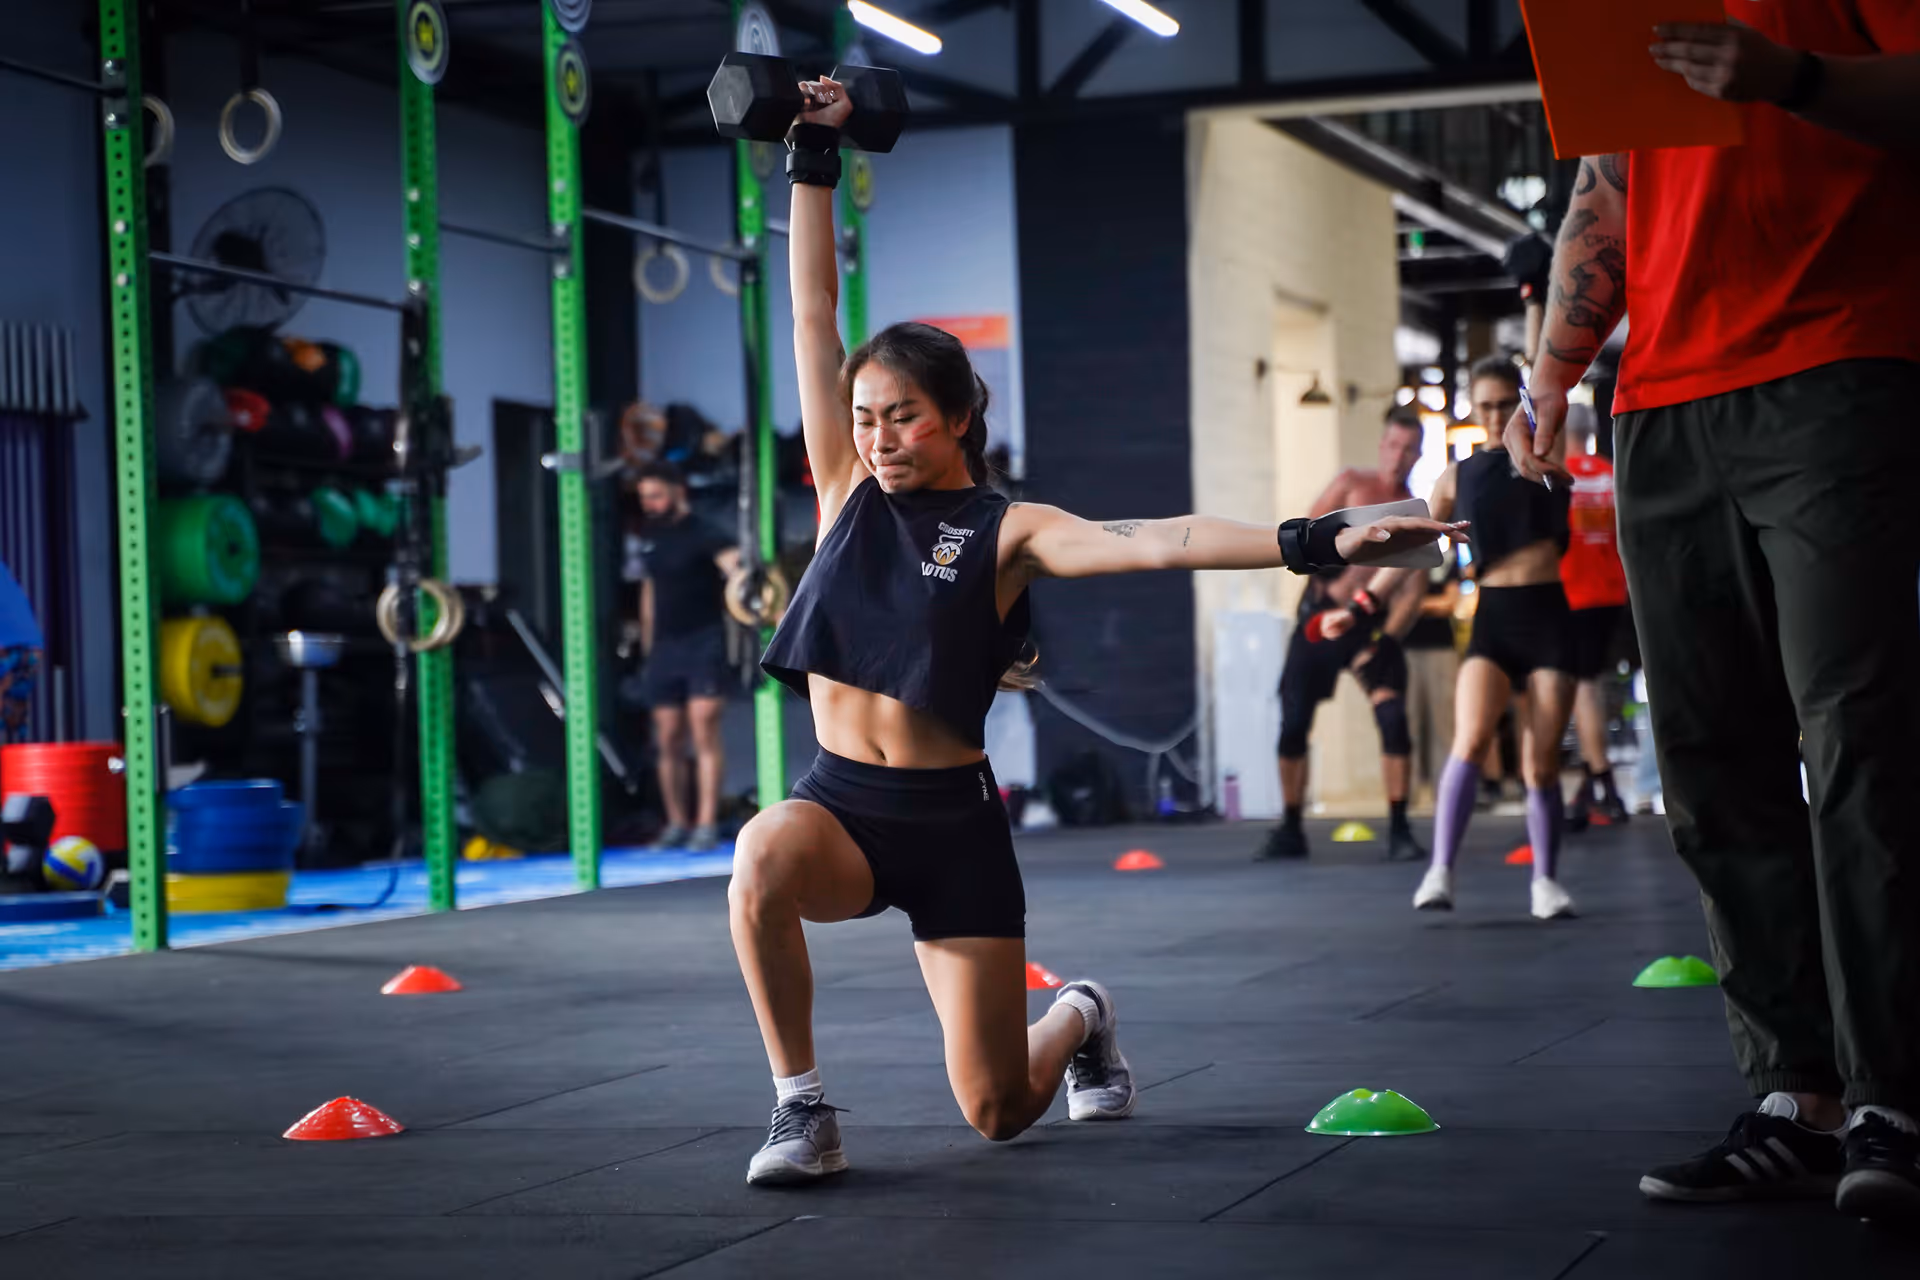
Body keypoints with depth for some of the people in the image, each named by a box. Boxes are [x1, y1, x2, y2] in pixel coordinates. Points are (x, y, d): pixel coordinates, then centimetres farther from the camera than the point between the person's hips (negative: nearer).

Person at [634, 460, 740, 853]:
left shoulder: (703, 535, -9)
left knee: (704, 731, -11)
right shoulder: (650, 536, 13)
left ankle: (707, 825, -13)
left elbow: (732, 561, -27)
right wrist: (648, 646, 20)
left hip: (703, 642, -6)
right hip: (665, 646, 6)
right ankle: (676, 825, 15)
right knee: (668, 740, 7)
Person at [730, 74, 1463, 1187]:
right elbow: (815, 321, 0)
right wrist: (815, 163, -4)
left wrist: (1310, 545, -33)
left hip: (952, 821, -2)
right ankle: (803, 1108, -17)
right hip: (841, 802, 2)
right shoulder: (849, 495, 3)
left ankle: (1082, 1018, 42)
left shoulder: (1005, 532, -6)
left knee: (999, 1112, 3)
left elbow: (1149, 543, -20)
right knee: (763, 857, -36)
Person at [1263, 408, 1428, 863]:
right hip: (1323, 614, 0)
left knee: (1393, 717, -18)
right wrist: (1325, 575, -17)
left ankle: (1399, 831, -11)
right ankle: (1290, 831, 15)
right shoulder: (1352, 483, 5)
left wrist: (1385, 639, -14)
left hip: (1373, 624, 0)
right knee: (1293, 722, 0)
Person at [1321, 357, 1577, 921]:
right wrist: (1360, 606, 5)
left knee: (1542, 763, -1)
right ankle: (1440, 872, -23)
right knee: (1470, 740, -21)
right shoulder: (1457, 478, 9)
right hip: (1493, 617, 0)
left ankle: (1545, 881, 14)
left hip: (1549, 615, 0)